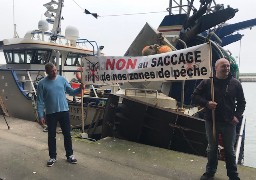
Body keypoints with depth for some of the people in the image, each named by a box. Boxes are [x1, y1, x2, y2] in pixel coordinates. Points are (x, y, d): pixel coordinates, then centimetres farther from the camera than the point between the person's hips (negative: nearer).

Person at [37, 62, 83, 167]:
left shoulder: (62, 79, 1)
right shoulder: (42, 83, -6)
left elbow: (71, 92, 5)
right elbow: (40, 101, -5)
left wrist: (80, 89, -15)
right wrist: (41, 116, -9)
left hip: (64, 111, 2)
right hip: (50, 113, -1)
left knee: (67, 134, 8)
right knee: (51, 136, 10)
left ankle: (70, 155, 22)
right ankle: (52, 157, 26)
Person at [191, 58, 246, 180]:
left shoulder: (235, 83, 1)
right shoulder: (207, 82, -3)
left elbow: (241, 102, 7)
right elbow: (194, 97, 0)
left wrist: (237, 116, -6)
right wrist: (206, 103, -16)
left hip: (229, 123, 0)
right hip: (211, 122, 0)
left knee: (229, 149, 13)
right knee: (212, 148, 15)